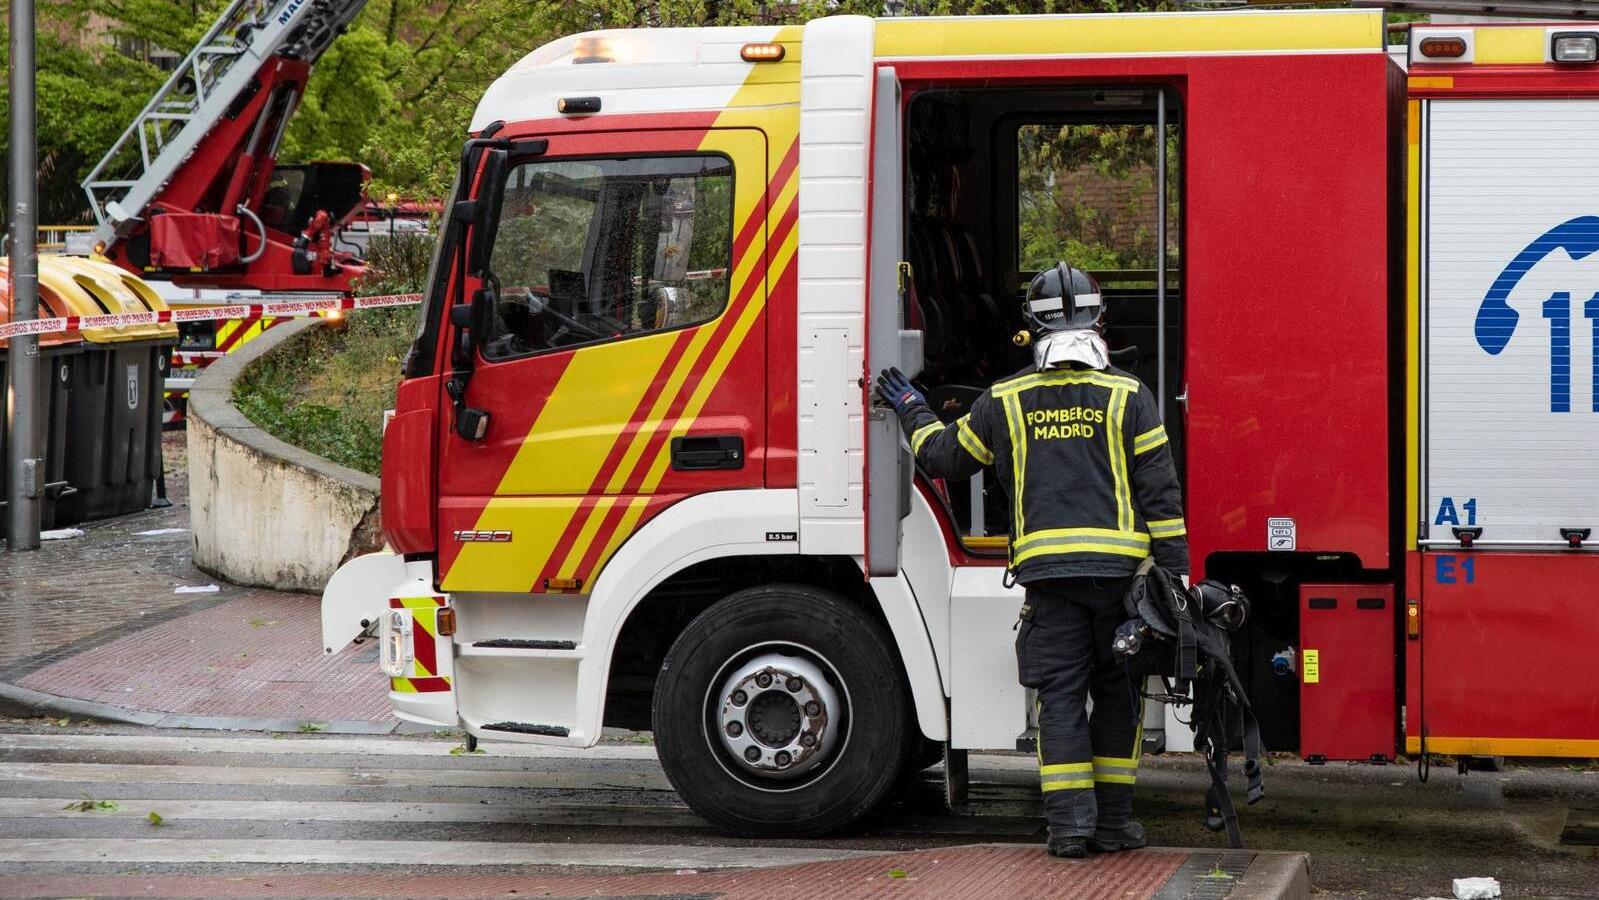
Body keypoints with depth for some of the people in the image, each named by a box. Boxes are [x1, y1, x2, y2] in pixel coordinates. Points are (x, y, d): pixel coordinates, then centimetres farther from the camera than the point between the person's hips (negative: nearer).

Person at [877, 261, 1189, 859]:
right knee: (1117, 695, 10)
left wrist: (913, 414, 38)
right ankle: (1114, 821, 12)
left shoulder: (1005, 401, 6)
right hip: (1119, 567, -1)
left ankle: (1070, 823, -3)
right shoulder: (1128, 397, 2)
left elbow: (945, 456, 19)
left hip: (1048, 568, 1)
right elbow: (1159, 492, 0)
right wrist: (1174, 573, 3)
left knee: (1060, 696, 3)